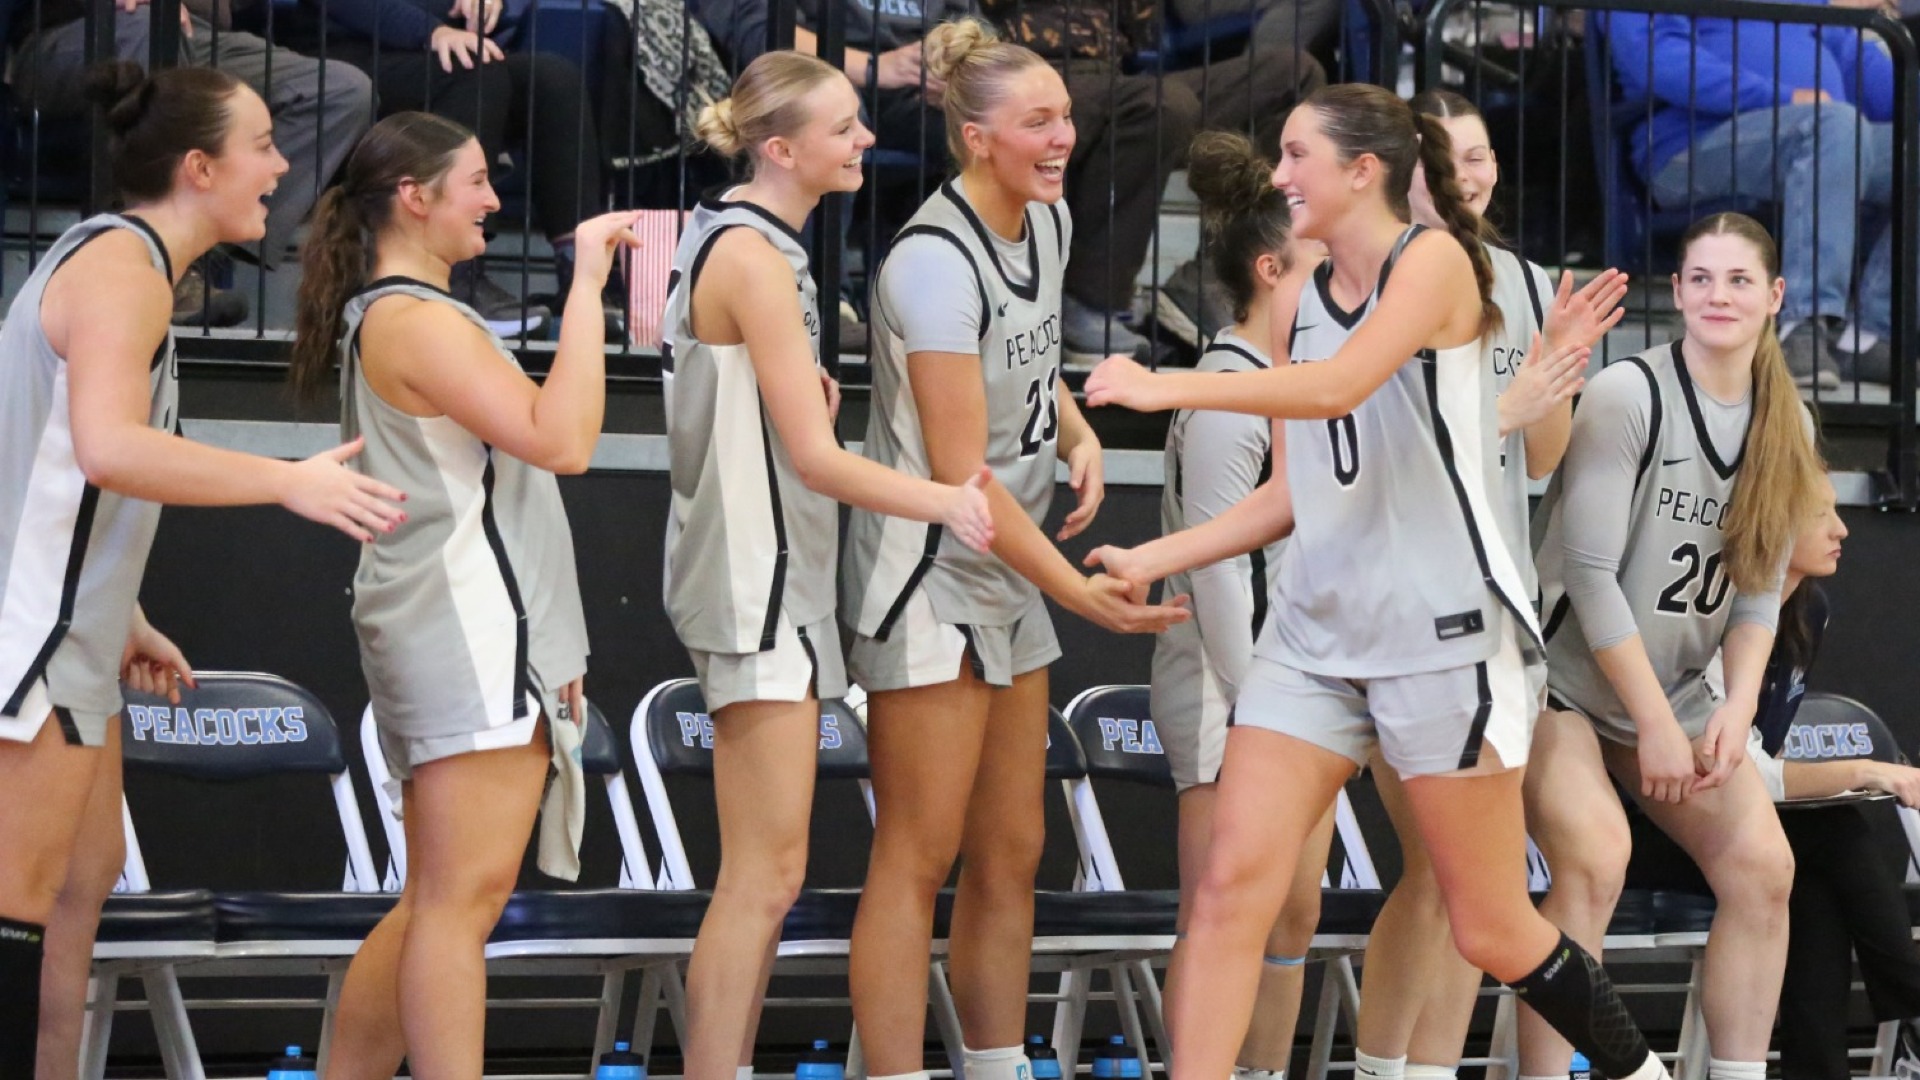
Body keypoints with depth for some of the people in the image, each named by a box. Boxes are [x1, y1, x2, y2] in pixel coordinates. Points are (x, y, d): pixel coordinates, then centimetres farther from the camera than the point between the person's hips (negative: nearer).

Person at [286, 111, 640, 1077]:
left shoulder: (381, 315, 20)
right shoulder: (418, 321, -13)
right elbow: (561, 441, -22)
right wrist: (586, 285, -18)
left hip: (473, 634, 11)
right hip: (468, 631, -11)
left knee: (436, 905, 12)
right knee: (463, 900, -12)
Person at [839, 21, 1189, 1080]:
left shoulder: (1049, 223, 5)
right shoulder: (937, 260, -21)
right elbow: (960, 474, -21)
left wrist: (1079, 435, 4)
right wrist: (1078, 592, -20)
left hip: (1009, 578, 9)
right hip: (930, 576, -9)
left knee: (1010, 857, 12)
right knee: (920, 858, -8)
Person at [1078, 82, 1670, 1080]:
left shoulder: (1433, 260, -8)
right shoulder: (1301, 306, 13)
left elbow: (1342, 385, -25)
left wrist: (1169, 387, -27)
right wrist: (1152, 559, 8)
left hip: (1442, 631, -6)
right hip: (1314, 631, 6)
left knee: (1492, 933, 1)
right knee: (1231, 885, -9)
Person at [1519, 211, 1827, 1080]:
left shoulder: (1784, 425, 4)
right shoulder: (1628, 396, -16)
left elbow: (1758, 592, 6)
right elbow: (1588, 571, -19)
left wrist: (1738, 704, -11)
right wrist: (1655, 723, -19)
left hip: (1674, 692, 7)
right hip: (1564, 677, -7)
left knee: (1763, 867, -6)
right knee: (1595, 862, -27)